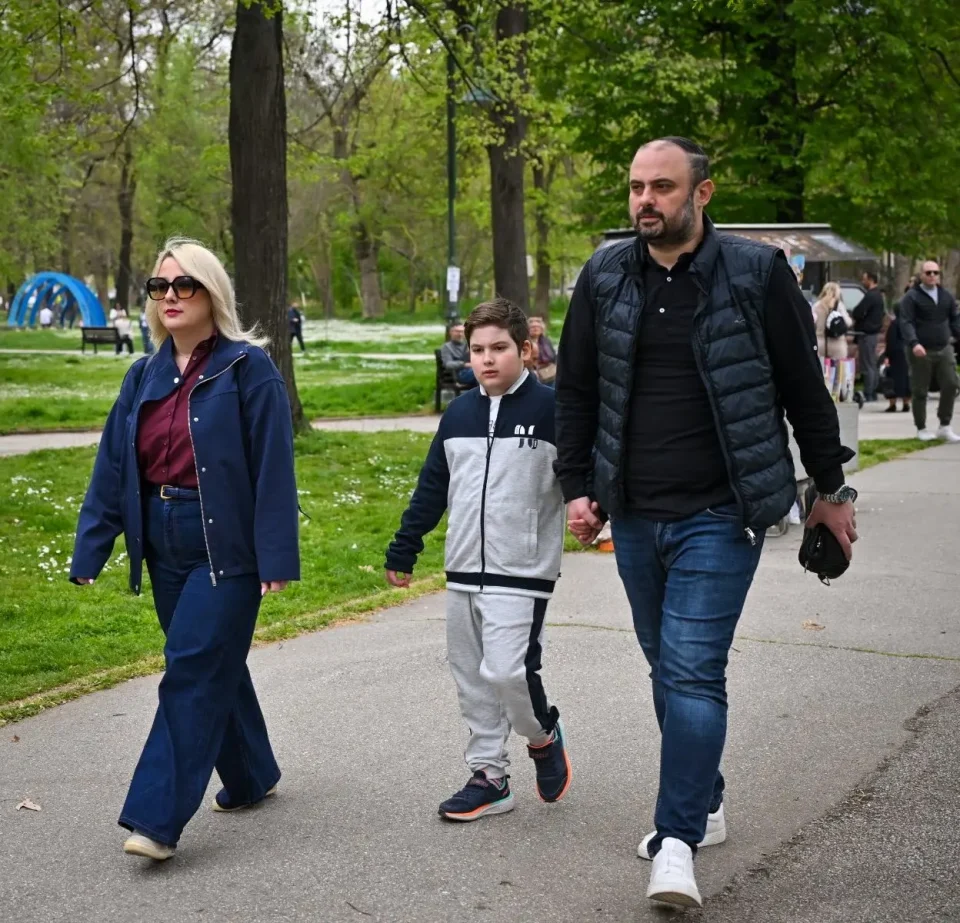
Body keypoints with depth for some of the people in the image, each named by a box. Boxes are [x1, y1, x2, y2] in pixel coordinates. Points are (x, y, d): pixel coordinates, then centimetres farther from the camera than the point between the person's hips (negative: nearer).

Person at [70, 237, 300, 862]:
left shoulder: (247, 369, -9)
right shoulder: (145, 377, 9)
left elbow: (273, 467, -12)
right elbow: (112, 468, 8)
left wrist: (277, 555, -17)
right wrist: (89, 553, 5)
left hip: (227, 549, -6)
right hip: (167, 549, 6)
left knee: (193, 673, -9)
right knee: (216, 667, 16)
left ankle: (157, 819, -7)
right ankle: (252, 776, 34)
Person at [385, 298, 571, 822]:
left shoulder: (549, 409, -7)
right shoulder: (458, 414, 10)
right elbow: (431, 489, 16)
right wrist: (402, 552, 18)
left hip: (522, 573, -6)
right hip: (463, 572, 6)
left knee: (507, 670, -15)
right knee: (471, 678, 9)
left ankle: (543, 734, 16)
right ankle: (489, 778, 20)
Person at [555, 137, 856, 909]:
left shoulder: (758, 273, -7)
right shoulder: (604, 276, 3)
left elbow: (804, 387, 0)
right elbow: (576, 390, 12)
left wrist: (832, 488, 6)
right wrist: (577, 486, 7)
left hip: (720, 515, -5)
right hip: (634, 518, 5)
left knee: (693, 670, -12)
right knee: (668, 668, 15)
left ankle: (678, 842, -8)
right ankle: (703, 805, 32)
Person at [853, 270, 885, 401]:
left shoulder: (870, 296, -18)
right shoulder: (878, 295, 15)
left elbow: (858, 312, -25)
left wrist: (855, 318, -1)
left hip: (867, 333, -11)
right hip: (874, 331, 11)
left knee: (867, 366, -8)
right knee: (873, 365, 15)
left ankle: (868, 395, -8)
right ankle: (873, 393, 20)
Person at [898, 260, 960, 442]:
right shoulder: (911, 297, -4)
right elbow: (906, 323, -13)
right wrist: (914, 343, -28)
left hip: (944, 350, 4)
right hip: (921, 352, -4)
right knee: (921, 391, 2)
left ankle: (945, 427, 5)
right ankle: (921, 428, 14)